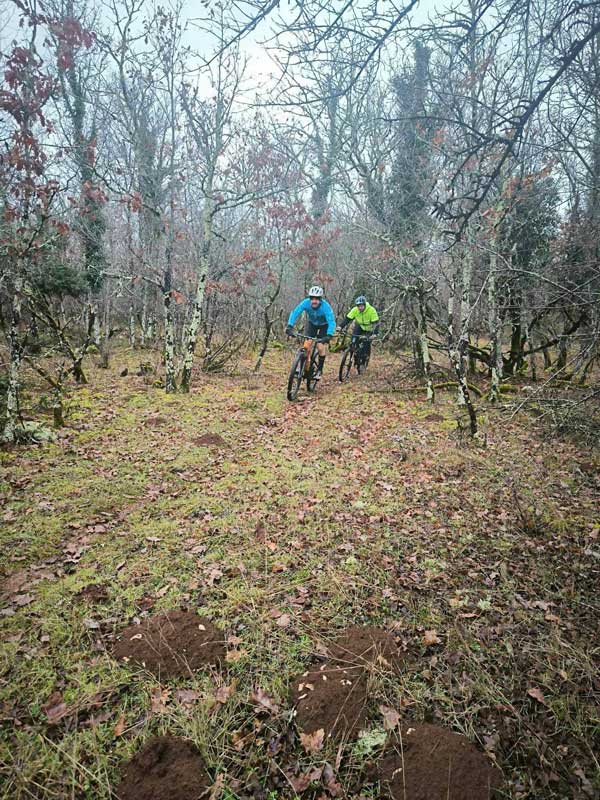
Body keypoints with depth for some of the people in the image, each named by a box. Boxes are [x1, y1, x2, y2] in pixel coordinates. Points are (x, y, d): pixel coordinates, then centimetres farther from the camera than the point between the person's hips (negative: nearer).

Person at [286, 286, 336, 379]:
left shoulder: (325, 306, -36)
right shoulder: (306, 303, -29)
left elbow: (331, 322, -41)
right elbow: (295, 313, -35)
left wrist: (329, 335, -56)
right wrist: (289, 326, -49)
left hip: (324, 325, -2)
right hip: (311, 323, 2)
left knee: (320, 346, -15)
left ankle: (319, 370, 4)